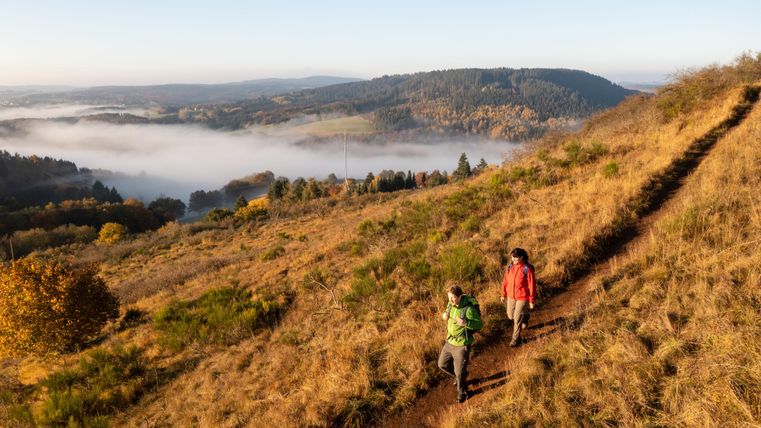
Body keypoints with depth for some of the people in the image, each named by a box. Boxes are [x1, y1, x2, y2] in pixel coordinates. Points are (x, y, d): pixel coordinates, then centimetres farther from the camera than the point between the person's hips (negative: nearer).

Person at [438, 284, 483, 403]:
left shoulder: (468, 309, -28)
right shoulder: (451, 304, -7)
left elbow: (479, 324, -21)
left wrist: (466, 323, -39)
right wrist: (444, 315, -11)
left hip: (462, 344, -7)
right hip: (450, 341, 7)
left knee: (460, 371, 7)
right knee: (442, 364, 20)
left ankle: (462, 392, 36)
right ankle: (458, 376, 47)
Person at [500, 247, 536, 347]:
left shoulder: (527, 269, -22)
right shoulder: (510, 267, -6)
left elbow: (532, 285, -15)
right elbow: (506, 281, 4)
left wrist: (531, 301, -11)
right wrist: (503, 294, 9)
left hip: (523, 297, -6)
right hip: (511, 296, 6)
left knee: (517, 319, -1)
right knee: (510, 316, 18)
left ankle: (516, 339, 19)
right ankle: (524, 316, 50)